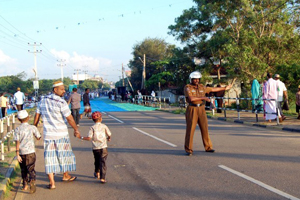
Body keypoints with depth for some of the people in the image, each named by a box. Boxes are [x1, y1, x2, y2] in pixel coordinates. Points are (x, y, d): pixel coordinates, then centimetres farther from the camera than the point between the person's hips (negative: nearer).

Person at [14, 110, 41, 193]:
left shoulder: (17, 129, -1)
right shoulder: (32, 128, 0)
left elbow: (17, 142, -7)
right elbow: (38, 138, 10)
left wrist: (17, 154, -8)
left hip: (21, 152, 1)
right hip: (30, 152, -1)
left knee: (23, 169, 16)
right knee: (31, 169, -3)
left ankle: (25, 185, 25)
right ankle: (32, 181, -26)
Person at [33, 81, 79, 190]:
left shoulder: (43, 101, 3)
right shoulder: (61, 102, -15)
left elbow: (37, 116, 9)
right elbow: (69, 119, -12)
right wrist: (76, 129, 1)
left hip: (48, 134, 4)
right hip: (61, 134, -4)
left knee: (50, 157, 5)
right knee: (63, 155, 16)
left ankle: (52, 183, 2)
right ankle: (65, 175, 34)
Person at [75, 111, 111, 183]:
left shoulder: (92, 128, -5)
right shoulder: (104, 126, 0)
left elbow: (89, 138, -13)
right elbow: (109, 134, 8)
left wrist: (81, 137, -1)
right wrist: (108, 138, 30)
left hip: (95, 148, 1)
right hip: (103, 147, -1)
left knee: (97, 161, 23)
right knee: (103, 162, -4)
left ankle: (97, 173, 43)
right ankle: (102, 178, -14)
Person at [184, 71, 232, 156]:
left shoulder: (201, 87, 11)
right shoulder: (187, 87, -7)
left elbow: (212, 89, 23)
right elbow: (191, 98, -20)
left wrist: (224, 88, 29)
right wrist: (203, 98, -16)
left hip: (201, 109, 5)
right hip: (192, 110, -5)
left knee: (204, 128, 5)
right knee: (190, 129, -6)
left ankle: (208, 147, 15)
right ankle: (188, 150, -1)